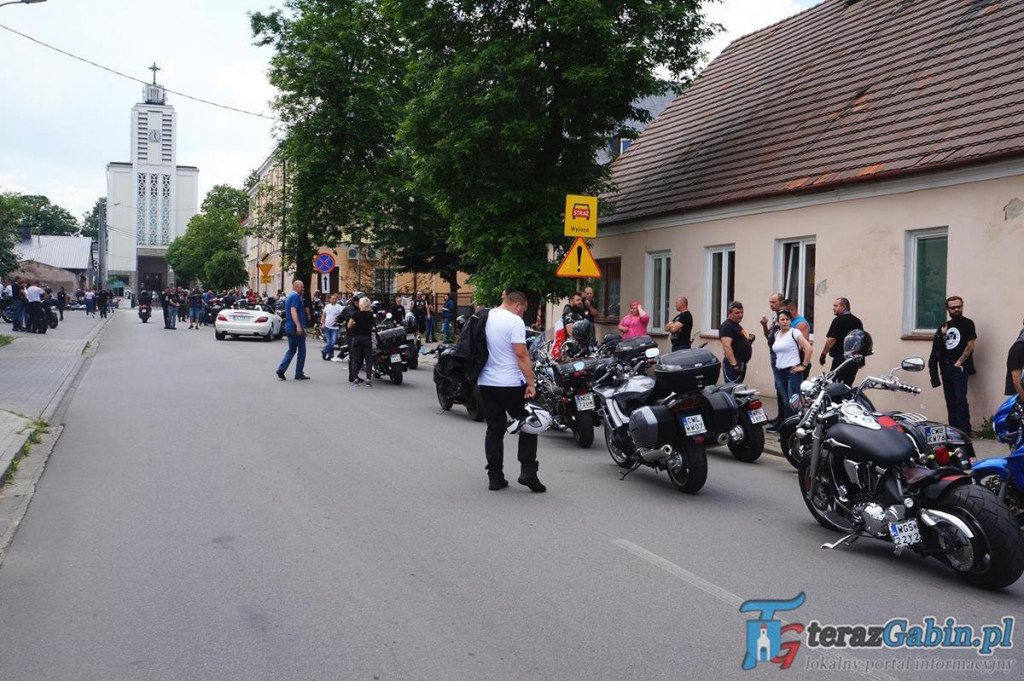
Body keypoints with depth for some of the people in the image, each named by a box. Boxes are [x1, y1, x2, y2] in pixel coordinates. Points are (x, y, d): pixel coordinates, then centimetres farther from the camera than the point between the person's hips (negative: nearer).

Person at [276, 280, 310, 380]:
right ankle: (299, 374, 5)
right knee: (301, 350, 2)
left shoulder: (289, 296, 18)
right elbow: (293, 311, -23)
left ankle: (281, 369, -2)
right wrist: (298, 325, -31)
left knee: (291, 350, 13)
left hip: (288, 327, 9)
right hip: (296, 328, -9)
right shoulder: (296, 296, -12)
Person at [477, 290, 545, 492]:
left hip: (486, 383, 7)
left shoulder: (485, 317, 11)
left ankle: (495, 477, 10)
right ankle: (527, 472, -2)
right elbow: (521, 354, -18)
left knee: (494, 429, 11)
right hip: (510, 385, -6)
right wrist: (531, 383, -16)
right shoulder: (514, 321, -12)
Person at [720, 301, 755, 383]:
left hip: (742, 365, 11)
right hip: (734, 366, -11)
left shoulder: (737, 326, 18)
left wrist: (749, 341, 9)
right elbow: (727, 347, -24)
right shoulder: (726, 326, -13)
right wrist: (734, 364, -31)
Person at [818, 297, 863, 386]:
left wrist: (823, 355, -7)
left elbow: (832, 339, -15)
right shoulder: (857, 321, 16)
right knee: (848, 385, 12)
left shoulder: (839, 320, -9)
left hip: (841, 358, -8)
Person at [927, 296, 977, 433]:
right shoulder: (945, 326, 16)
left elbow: (970, 346, -7)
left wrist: (959, 362, -12)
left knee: (960, 399, -13)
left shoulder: (967, 323, 0)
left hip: (959, 367, -6)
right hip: (945, 367, 6)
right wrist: (943, 335, -2)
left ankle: (964, 431, -14)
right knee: (950, 400, 7)